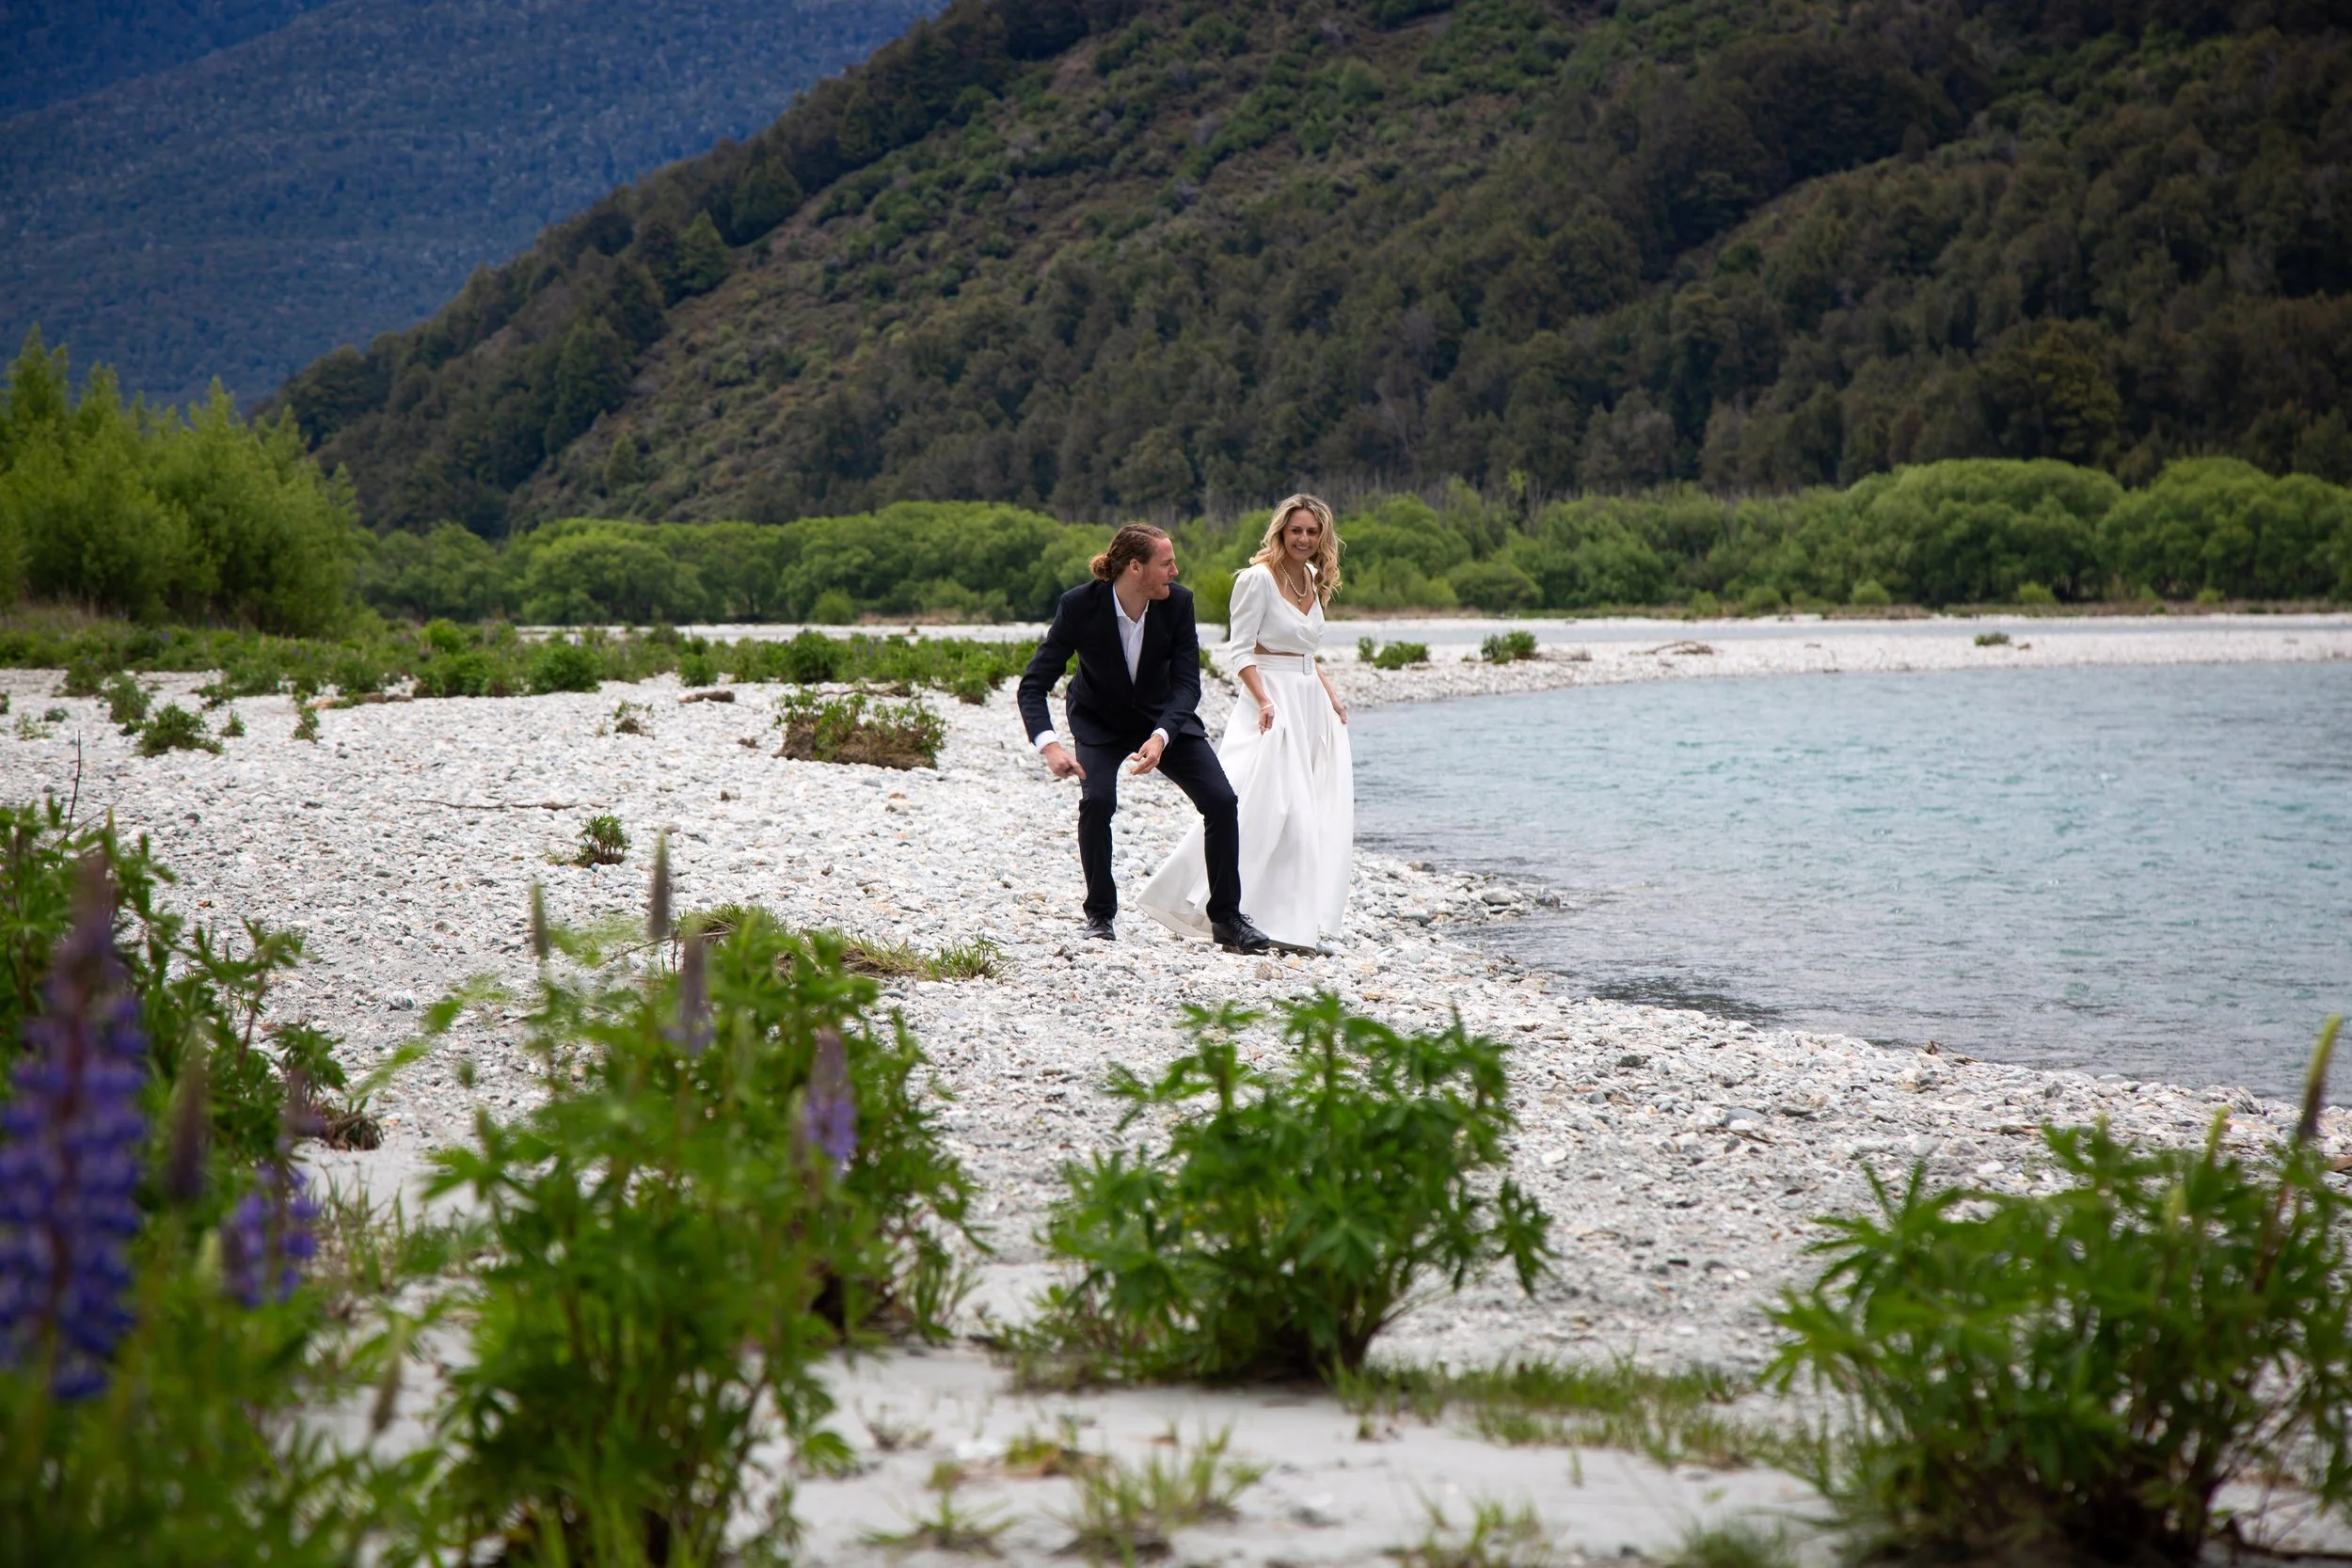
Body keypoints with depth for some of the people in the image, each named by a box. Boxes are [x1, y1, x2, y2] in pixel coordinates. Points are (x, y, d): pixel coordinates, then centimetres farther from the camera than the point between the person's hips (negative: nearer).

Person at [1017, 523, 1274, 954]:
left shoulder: (1178, 603, -21)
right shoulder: (1080, 605, -27)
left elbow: (1187, 685, -21)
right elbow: (1034, 683, -27)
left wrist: (1160, 737, -39)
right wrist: (1049, 745, -43)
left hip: (1164, 717, 2)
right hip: (1100, 720, -2)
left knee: (1221, 800, -11)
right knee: (1097, 800, -27)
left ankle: (1225, 918, 3)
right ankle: (1100, 915, -7)